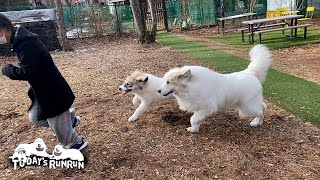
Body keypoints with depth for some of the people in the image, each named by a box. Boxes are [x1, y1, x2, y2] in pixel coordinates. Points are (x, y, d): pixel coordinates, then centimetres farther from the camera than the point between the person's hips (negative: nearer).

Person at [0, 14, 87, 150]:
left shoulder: (26, 44, -26)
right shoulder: (20, 40, 7)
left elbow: (27, 72, -30)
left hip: (52, 92, -10)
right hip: (43, 91, 10)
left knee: (58, 125, 7)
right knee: (35, 117, 24)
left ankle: (76, 144, 31)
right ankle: (69, 117, 33)